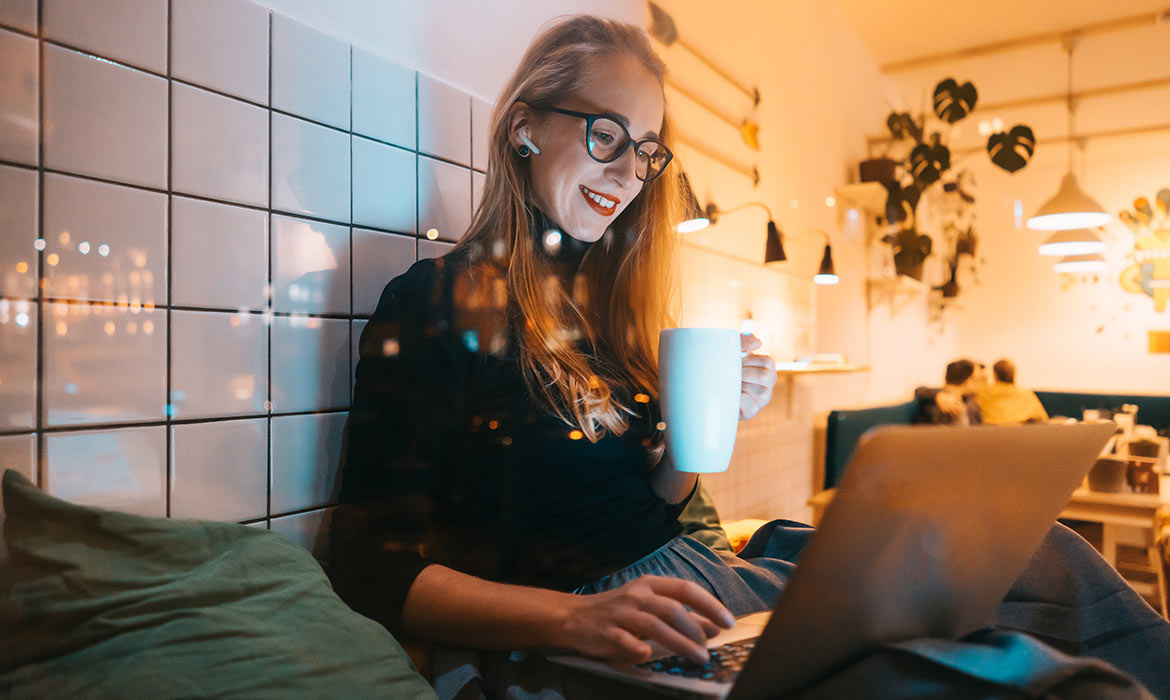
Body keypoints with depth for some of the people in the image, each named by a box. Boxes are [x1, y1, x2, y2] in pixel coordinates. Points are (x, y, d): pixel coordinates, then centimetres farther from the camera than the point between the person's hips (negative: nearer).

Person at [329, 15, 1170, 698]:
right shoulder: (434, 303, -8)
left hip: (678, 574, 7)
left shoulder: (611, 297, 11)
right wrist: (576, 616, -27)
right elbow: (376, 565, -13)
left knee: (1037, 557, -9)